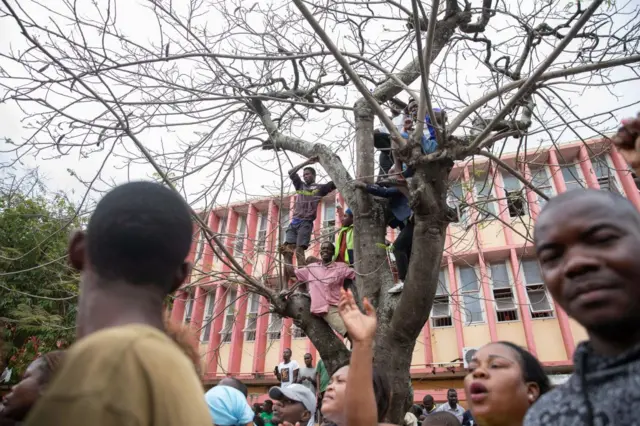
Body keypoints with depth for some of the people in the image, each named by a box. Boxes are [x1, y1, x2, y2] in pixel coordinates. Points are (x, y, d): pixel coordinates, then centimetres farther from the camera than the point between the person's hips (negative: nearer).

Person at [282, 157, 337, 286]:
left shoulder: (320, 188, 10)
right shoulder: (300, 185, 24)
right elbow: (291, 172, 15)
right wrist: (307, 162, 12)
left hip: (306, 222, -5)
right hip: (294, 222, 5)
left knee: (299, 251, -20)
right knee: (287, 251, -6)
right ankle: (286, 287, -6)